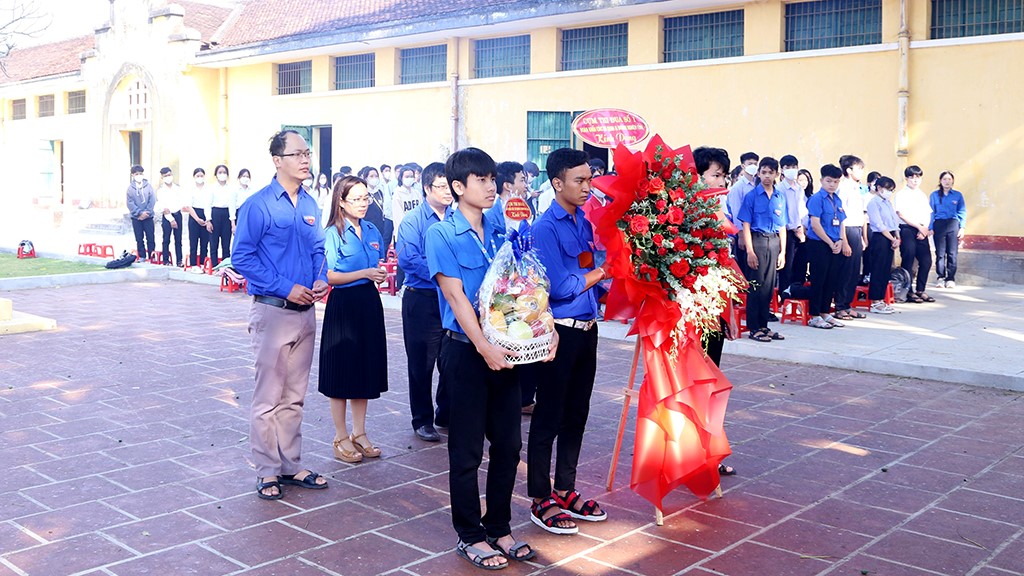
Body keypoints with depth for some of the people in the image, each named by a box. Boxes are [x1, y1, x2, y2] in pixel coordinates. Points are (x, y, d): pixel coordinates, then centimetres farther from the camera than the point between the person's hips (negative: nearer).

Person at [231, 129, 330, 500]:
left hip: (305, 312, 6)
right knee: (269, 397, 2)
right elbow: (242, 258, -13)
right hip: (273, 312, -6)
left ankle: (291, 466, 25)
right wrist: (286, 288, -18)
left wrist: (321, 280, -2)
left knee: (294, 396, 15)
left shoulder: (310, 205, 9)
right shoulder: (258, 205, -11)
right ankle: (267, 472, 14)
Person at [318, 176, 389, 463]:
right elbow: (329, 276, -15)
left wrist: (383, 272, -2)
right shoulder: (333, 234, -9)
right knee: (342, 372, 2)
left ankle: (359, 434, 23)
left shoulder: (372, 231, 9)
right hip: (343, 306, -6)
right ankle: (341, 438, 12)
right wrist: (364, 273, -20)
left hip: (369, 304, 6)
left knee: (366, 369, 11)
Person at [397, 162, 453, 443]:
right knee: (421, 362, 4)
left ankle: (446, 414, 26)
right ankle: (422, 420, 16)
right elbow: (407, 258, -15)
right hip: (422, 300, -3)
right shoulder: (413, 221, -3)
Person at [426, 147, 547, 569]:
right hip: (465, 350, -5)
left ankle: (499, 528, 26)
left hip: (504, 350, 6)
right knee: (467, 449, 5)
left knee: (508, 443, 10)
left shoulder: (501, 234, 8)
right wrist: (483, 346, -21)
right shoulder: (442, 235, -7)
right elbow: (456, 296, -14)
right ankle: (470, 535, 19)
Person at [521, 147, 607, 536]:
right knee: (548, 417, 3)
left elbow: (590, 277, 12)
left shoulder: (585, 223, 10)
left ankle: (565, 491, 28)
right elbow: (560, 287, -18)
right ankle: (541, 500, 14)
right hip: (559, 332, -7)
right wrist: (603, 272, -8)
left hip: (586, 329, 7)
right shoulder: (545, 228, -12)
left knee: (576, 416, 15)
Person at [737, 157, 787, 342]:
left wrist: (782, 252, 8)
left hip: (774, 242, 4)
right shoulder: (752, 196, -3)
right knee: (756, 285, -3)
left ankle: (763, 325, 16)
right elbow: (746, 225, -6)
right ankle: (754, 328, 3)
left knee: (769, 285, 8)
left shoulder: (780, 198, 10)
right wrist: (750, 251, -13)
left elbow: (782, 227, 13)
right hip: (757, 240, -4)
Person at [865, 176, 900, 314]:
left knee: (886, 270, 9)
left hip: (890, 239, 8)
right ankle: (875, 303, -1)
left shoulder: (888, 203, 17)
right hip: (879, 238, -8)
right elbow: (879, 225, -14)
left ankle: (880, 300, 14)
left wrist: (897, 238, -1)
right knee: (878, 270, -5)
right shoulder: (874, 203, -8)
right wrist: (893, 239, -11)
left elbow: (895, 222, 14)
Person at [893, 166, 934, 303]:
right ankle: (909, 292, -1)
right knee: (908, 261, -7)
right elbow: (902, 215, -9)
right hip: (907, 230, -6)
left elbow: (928, 215, 13)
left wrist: (924, 229, -4)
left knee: (926, 261, 0)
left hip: (922, 231, 6)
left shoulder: (923, 195, 18)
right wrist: (919, 227, -10)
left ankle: (920, 290, 11)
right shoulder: (901, 195, -1)